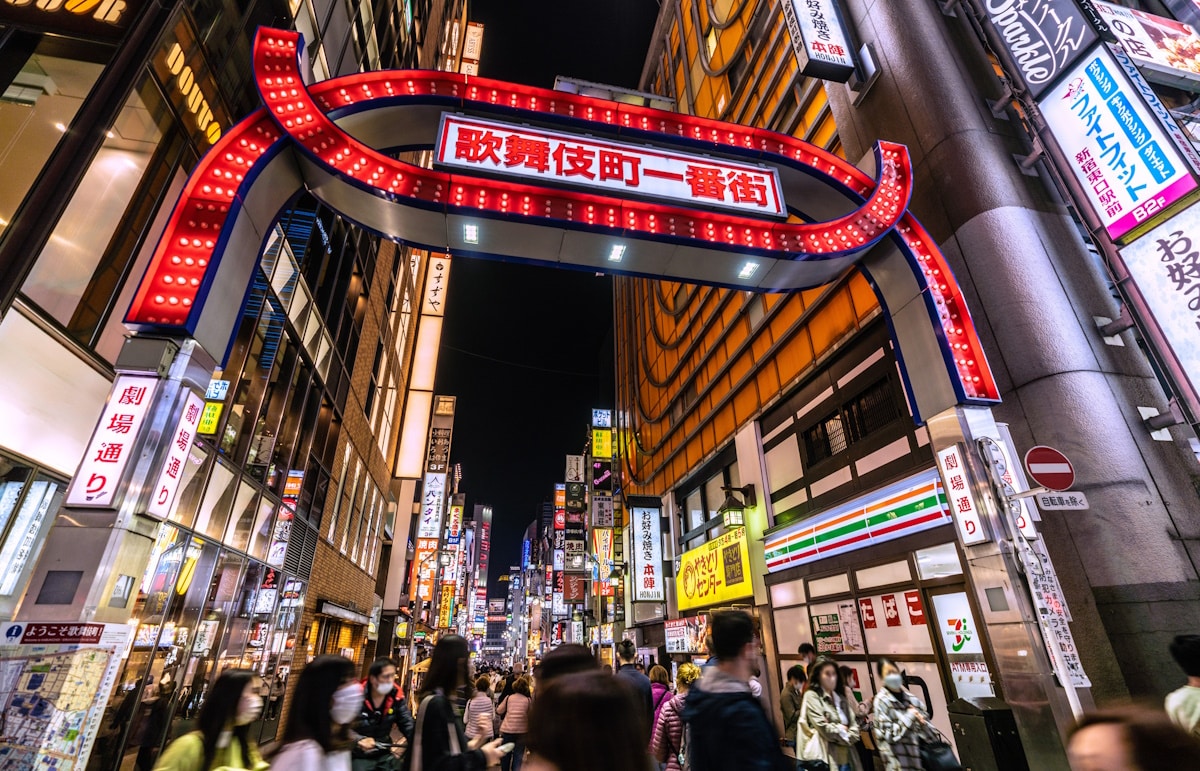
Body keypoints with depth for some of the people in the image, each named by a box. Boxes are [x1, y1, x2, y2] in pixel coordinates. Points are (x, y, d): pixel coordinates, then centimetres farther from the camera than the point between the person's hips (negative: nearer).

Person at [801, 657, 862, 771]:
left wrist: (848, 736, -7)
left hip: (847, 758, 7)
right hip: (828, 759, -6)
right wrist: (842, 731, -1)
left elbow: (854, 725, 11)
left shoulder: (841, 698, 17)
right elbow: (822, 727, -13)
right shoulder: (811, 696, -6)